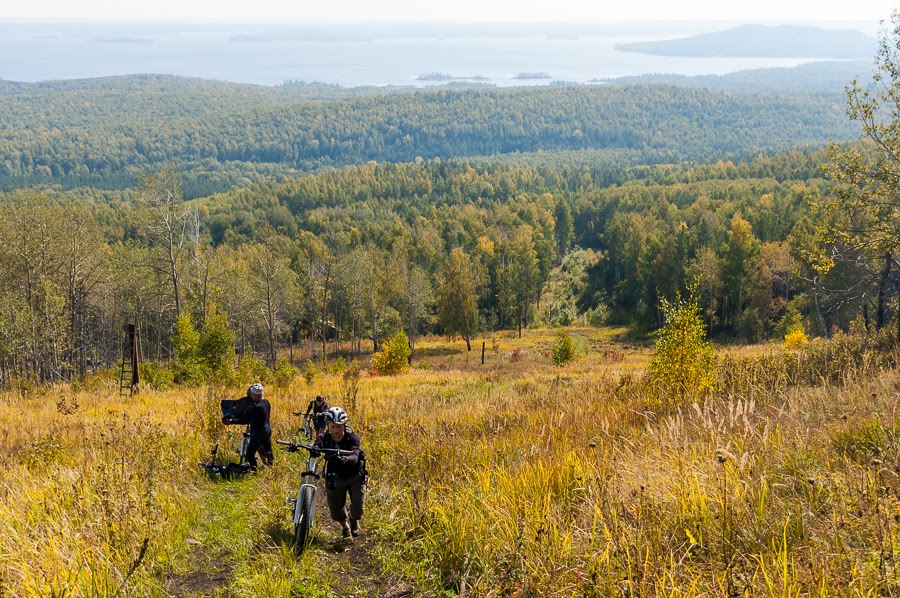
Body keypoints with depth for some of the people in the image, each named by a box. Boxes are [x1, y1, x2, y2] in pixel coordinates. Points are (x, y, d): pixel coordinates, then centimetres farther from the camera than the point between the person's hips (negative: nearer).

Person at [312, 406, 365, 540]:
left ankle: (353, 520, 30)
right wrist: (314, 449, -64)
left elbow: (355, 457, -40)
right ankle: (345, 525, 41)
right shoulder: (324, 438, -18)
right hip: (336, 478, 2)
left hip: (355, 477, -2)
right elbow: (316, 446, -39)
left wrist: (345, 459, -63)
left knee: (357, 510, -9)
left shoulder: (352, 437, -24)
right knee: (335, 513, 5)